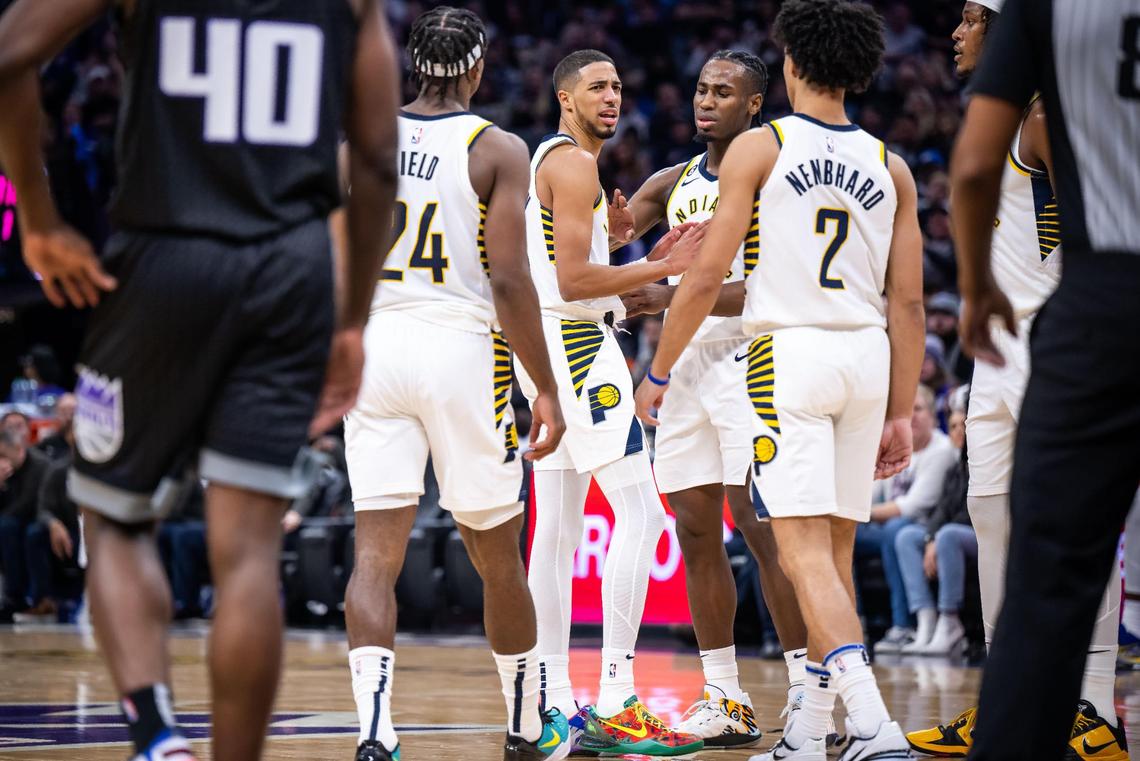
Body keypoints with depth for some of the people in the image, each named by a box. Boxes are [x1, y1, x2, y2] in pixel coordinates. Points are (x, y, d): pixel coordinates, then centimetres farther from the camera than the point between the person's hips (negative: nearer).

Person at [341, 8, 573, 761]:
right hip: (461, 347, -3)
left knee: (377, 552, -3)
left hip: (374, 344, 3)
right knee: (498, 556, 13)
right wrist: (547, 389, -6)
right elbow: (509, 281, -11)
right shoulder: (497, 149, -4)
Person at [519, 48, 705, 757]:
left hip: (550, 350, 11)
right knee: (641, 512, -14)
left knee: (557, 528, 9)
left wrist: (648, 264, 16)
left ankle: (555, 704, 11)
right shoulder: (573, 163, -11)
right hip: (579, 349, -11)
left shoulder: (548, 161, 22)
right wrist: (661, 269, -14)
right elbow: (572, 279, -19)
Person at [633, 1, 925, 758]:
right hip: (867, 357, 5)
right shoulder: (890, 167, 10)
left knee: (805, 548, -9)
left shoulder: (758, 148, -2)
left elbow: (708, 277, -5)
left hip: (790, 352, -5)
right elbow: (908, 303, 8)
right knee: (835, 551, 14)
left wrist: (659, 372, 6)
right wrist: (901, 414, 13)